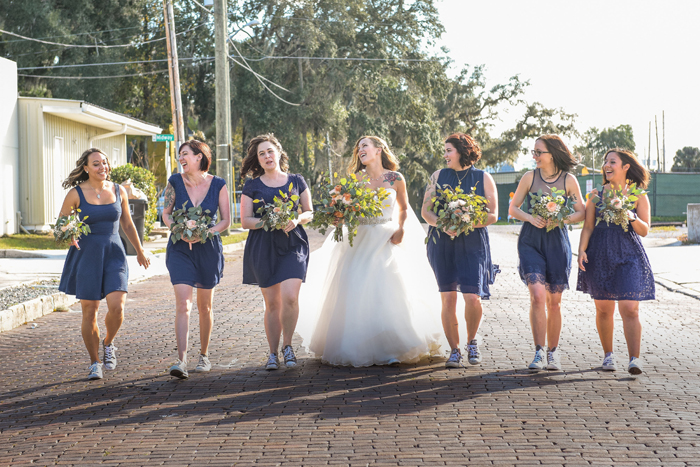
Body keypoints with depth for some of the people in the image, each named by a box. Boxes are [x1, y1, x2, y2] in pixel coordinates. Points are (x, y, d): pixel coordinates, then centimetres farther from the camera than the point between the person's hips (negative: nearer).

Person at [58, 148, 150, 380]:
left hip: (114, 254, 2)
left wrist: (140, 251, 23)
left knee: (117, 306, -14)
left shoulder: (119, 191, 4)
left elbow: (127, 224, 16)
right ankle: (95, 363, 17)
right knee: (89, 311, 0)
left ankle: (108, 344, 17)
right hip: (86, 255, -2)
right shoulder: (76, 193, -4)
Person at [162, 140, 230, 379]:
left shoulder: (218, 185, -3)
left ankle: (204, 355, 27)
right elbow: (166, 214, 6)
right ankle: (181, 360, -17)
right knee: (183, 304, -13)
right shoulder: (175, 181, 0)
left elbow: (226, 220, 0)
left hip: (208, 248, 0)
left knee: (204, 306, 11)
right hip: (180, 249, 0)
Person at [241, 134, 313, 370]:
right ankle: (273, 353, 15)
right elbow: (245, 221, 3)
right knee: (272, 303, 2)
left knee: (290, 297, -17)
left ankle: (287, 345, 2)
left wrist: (297, 220, -10)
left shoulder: (296, 181, 9)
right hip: (263, 248, 0)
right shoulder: (252, 186, 7)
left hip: (293, 245, 0)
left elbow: (309, 212, 12)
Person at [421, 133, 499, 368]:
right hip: (442, 242, 2)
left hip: (473, 243, -2)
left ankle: (471, 342, 17)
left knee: (473, 297, -10)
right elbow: (425, 210, 6)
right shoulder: (439, 176, 10)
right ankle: (454, 350, 10)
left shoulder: (484, 178, 4)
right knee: (448, 298, -2)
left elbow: (493, 215, 0)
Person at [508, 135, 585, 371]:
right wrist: (530, 218, -13)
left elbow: (581, 212, 5)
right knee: (537, 295, -15)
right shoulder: (530, 177, 2)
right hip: (530, 242, 0)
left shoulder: (569, 180, 1)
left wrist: (562, 218, -13)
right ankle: (539, 352, -10)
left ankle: (553, 352, 20)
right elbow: (512, 208, 6)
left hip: (557, 243, 0)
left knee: (554, 301, 6)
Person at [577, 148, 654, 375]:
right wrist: (582, 250, -6)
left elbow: (644, 230, 3)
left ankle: (635, 358, -12)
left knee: (630, 309, -11)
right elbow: (588, 227, 8)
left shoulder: (638, 196, 5)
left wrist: (632, 218, -17)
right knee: (603, 309, 5)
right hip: (600, 255, 2)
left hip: (629, 256, -2)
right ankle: (608, 355, 20)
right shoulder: (596, 195, 10)